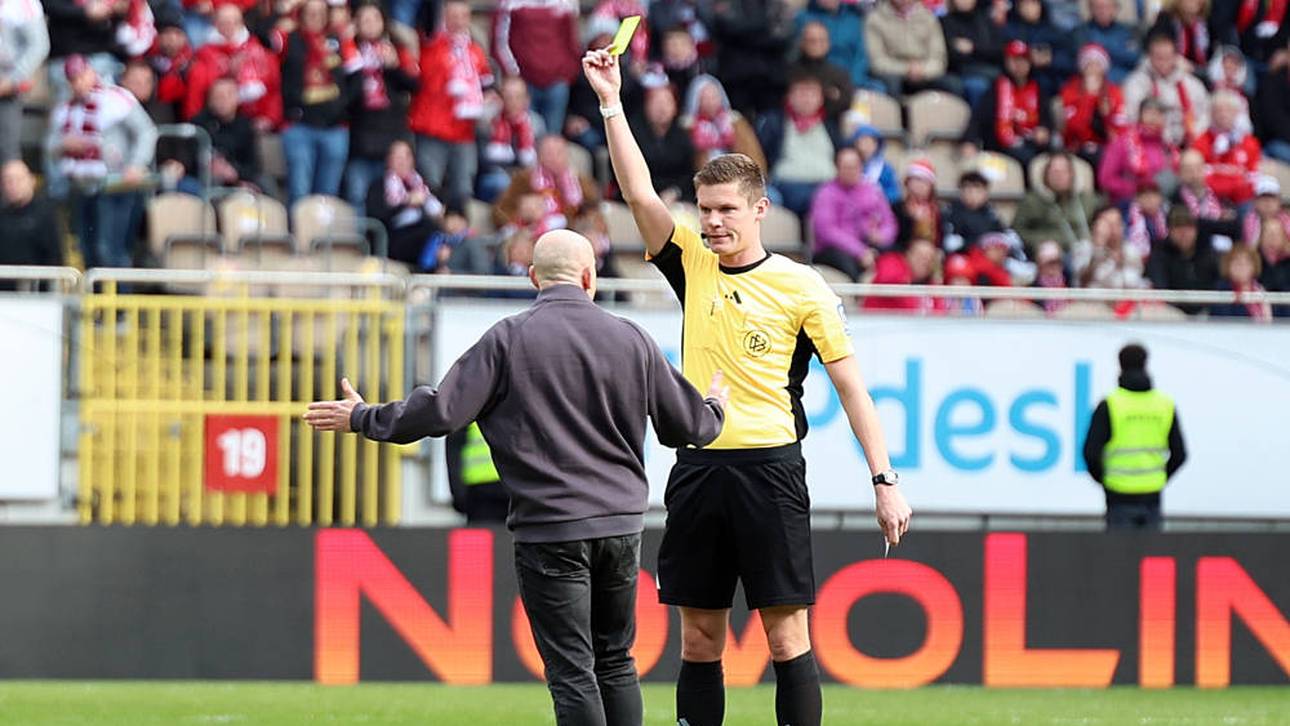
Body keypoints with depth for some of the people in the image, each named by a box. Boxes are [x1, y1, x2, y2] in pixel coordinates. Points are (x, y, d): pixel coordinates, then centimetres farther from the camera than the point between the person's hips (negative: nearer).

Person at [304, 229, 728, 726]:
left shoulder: (509, 338, -6)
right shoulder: (631, 339, 5)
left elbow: (440, 412, -10)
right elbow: (689, 425, 13)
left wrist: (362, 418, 5)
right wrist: (716, 408, 37)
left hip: (550, 526, -4)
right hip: (622, 522, 4)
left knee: (572, 673, -3)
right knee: (615, 662, 15)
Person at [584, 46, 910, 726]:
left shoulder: (801, 287, -1)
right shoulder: (693, 266, 9)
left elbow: (851, 386, 0)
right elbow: (640, 194, -2)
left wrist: (884, 479, -5)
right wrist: (611, 102, -10)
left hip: (769, 466, -4)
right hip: (699, 467, 4)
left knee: (786, 636, -5)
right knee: (699, 639, 5)